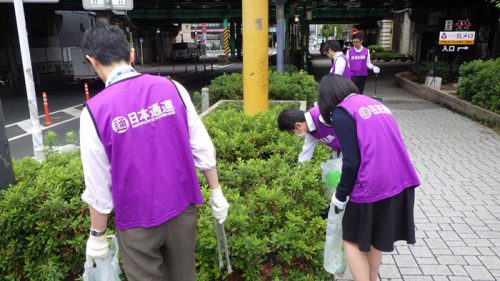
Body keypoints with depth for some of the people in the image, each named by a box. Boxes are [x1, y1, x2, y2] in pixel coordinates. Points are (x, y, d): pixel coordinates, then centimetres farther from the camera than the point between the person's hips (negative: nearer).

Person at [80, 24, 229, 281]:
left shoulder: (95, 111, -16)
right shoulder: (171, 88, -9)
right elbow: (202, 147, -5)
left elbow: (98, 186, -10)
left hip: (138, 223, -3)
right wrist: (216, 192, 8)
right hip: (183, 208, 3)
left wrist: (97, 235, 4)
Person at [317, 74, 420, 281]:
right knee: (375, 238, 24)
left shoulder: (341, 113, -7)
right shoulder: (375, 103, 17)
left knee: (352, 240, 13)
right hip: (401, 182, 7)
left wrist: (340, 195, -1)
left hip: (372, 186, -7)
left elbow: (352, 161, -13)